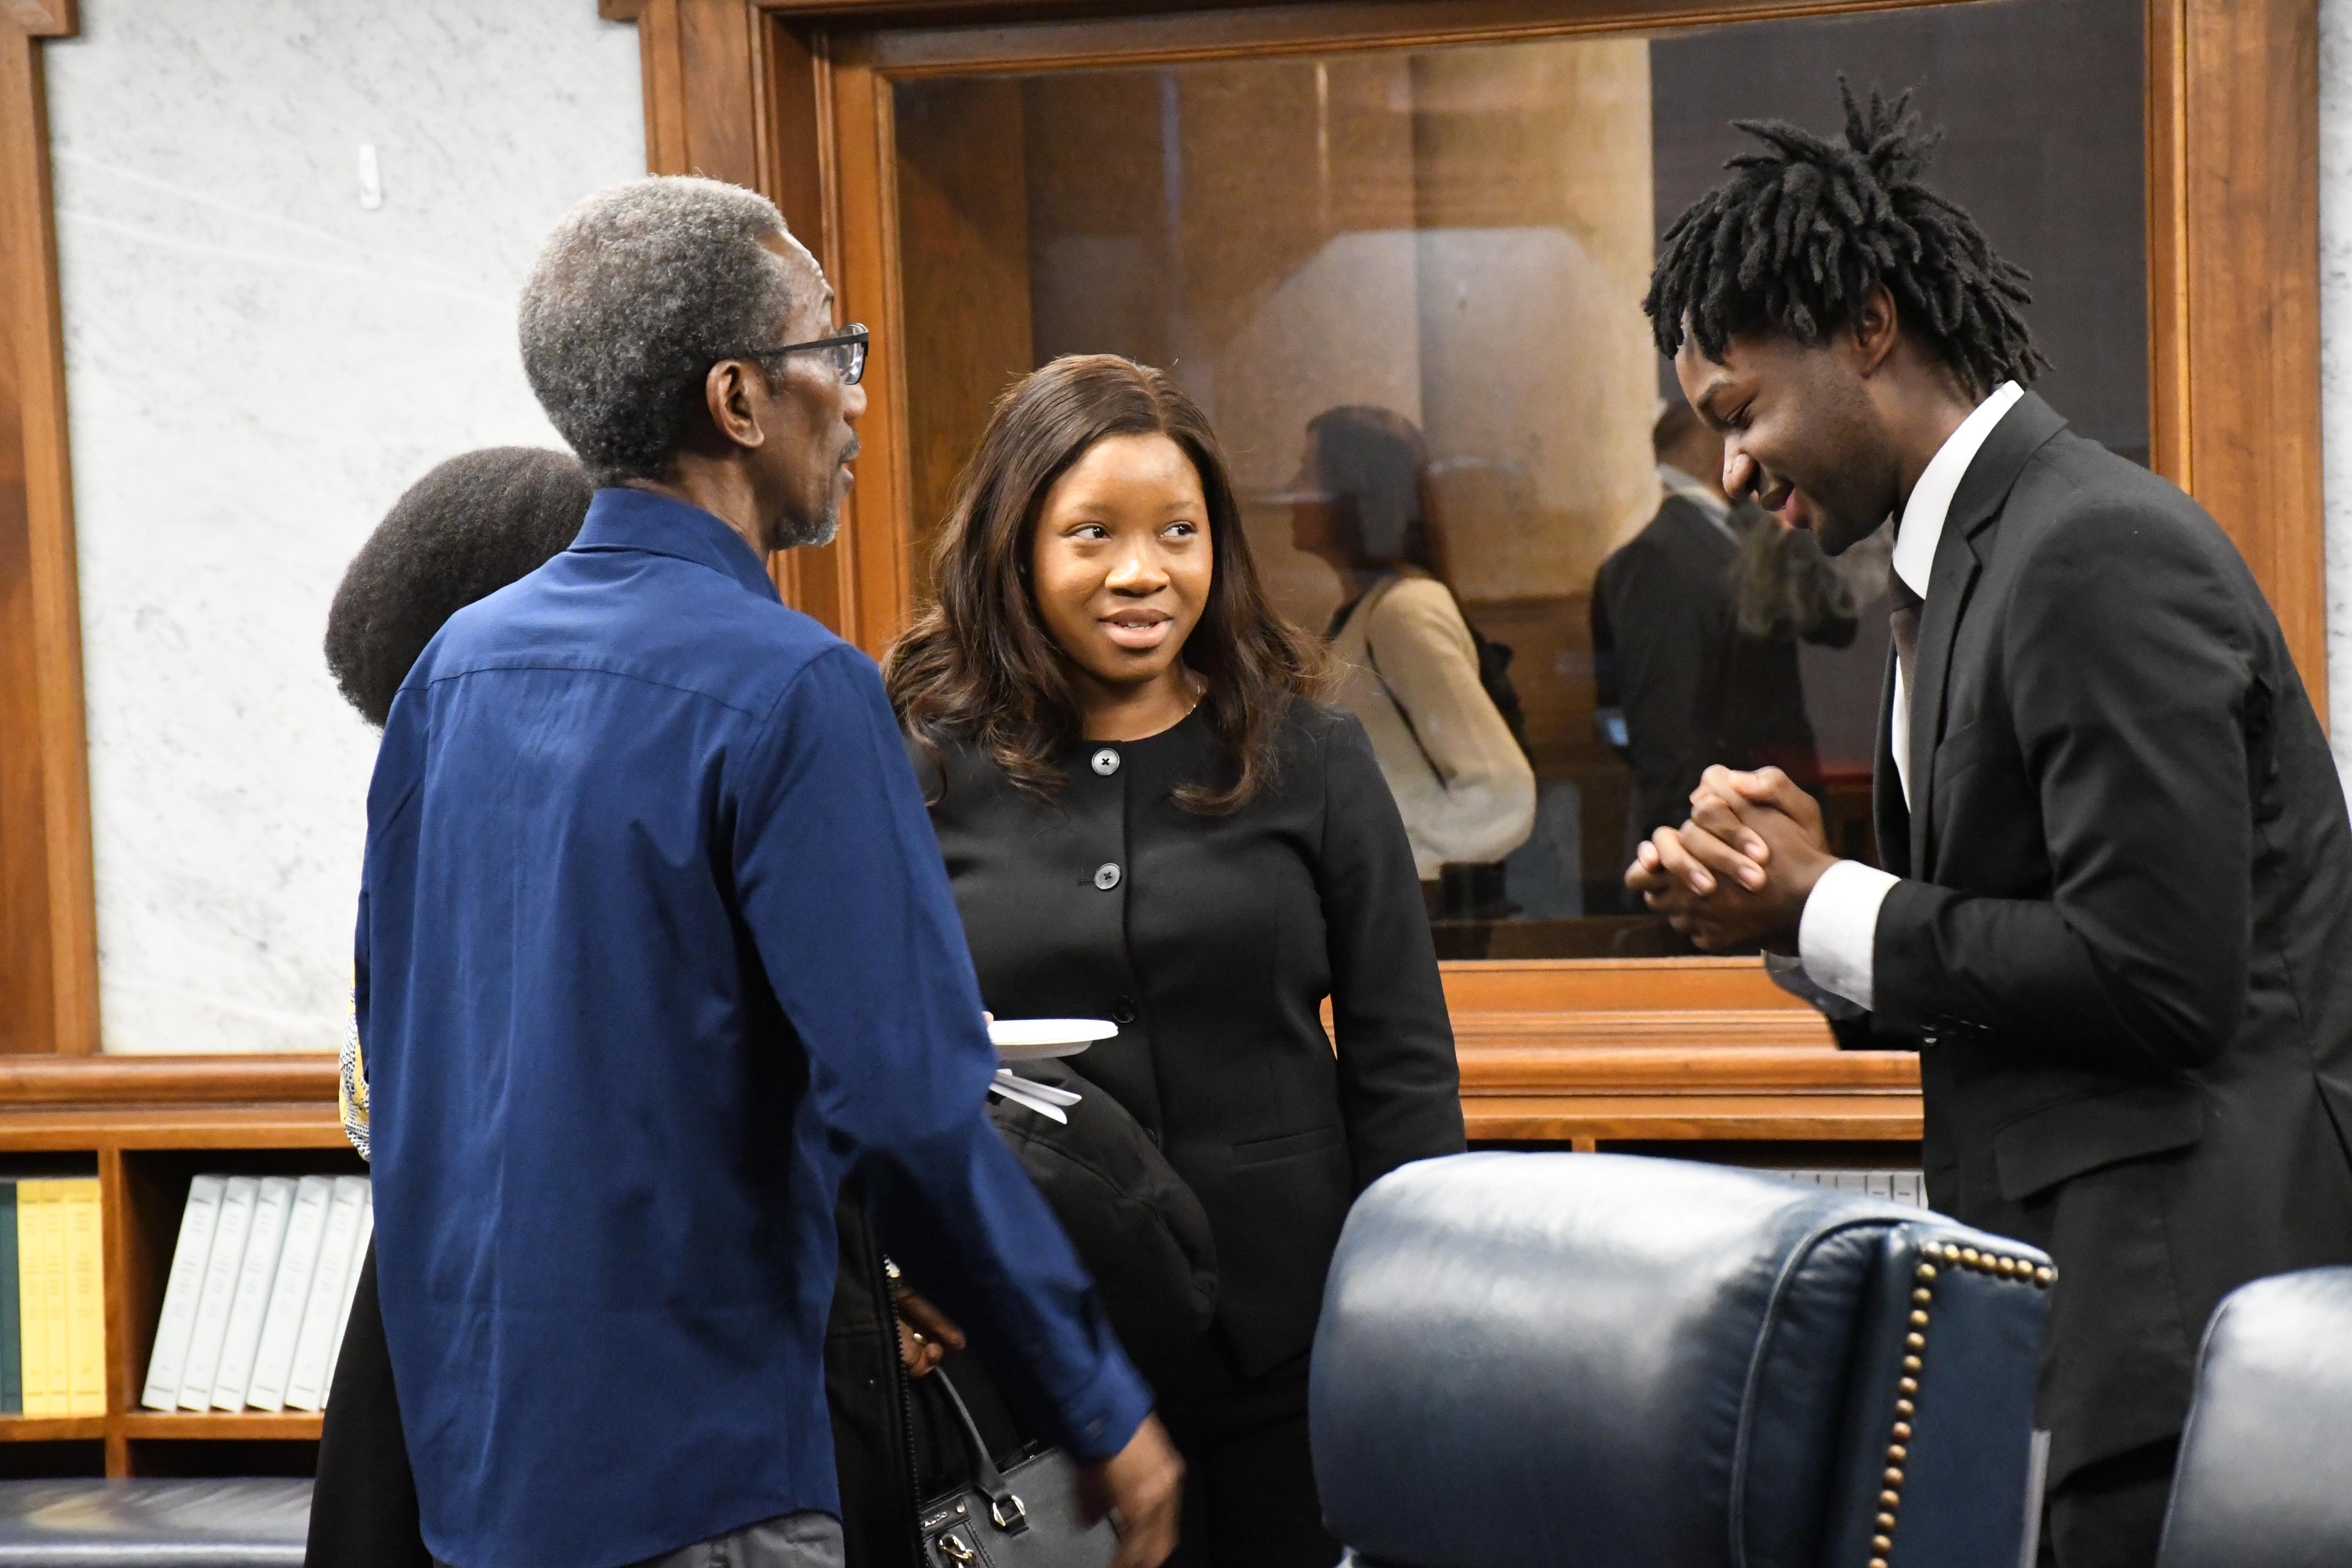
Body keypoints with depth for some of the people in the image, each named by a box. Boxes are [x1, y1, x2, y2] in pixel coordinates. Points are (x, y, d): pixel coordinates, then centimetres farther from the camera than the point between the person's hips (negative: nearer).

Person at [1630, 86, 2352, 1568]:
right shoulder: (1970, 556, 16)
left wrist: (1824, 908, -10)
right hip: (2071, 1277, 9)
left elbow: (2155, 973, -21)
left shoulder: (2104, 554, -14)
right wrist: (1772, 890, 0)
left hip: (2185, 1272, -9)